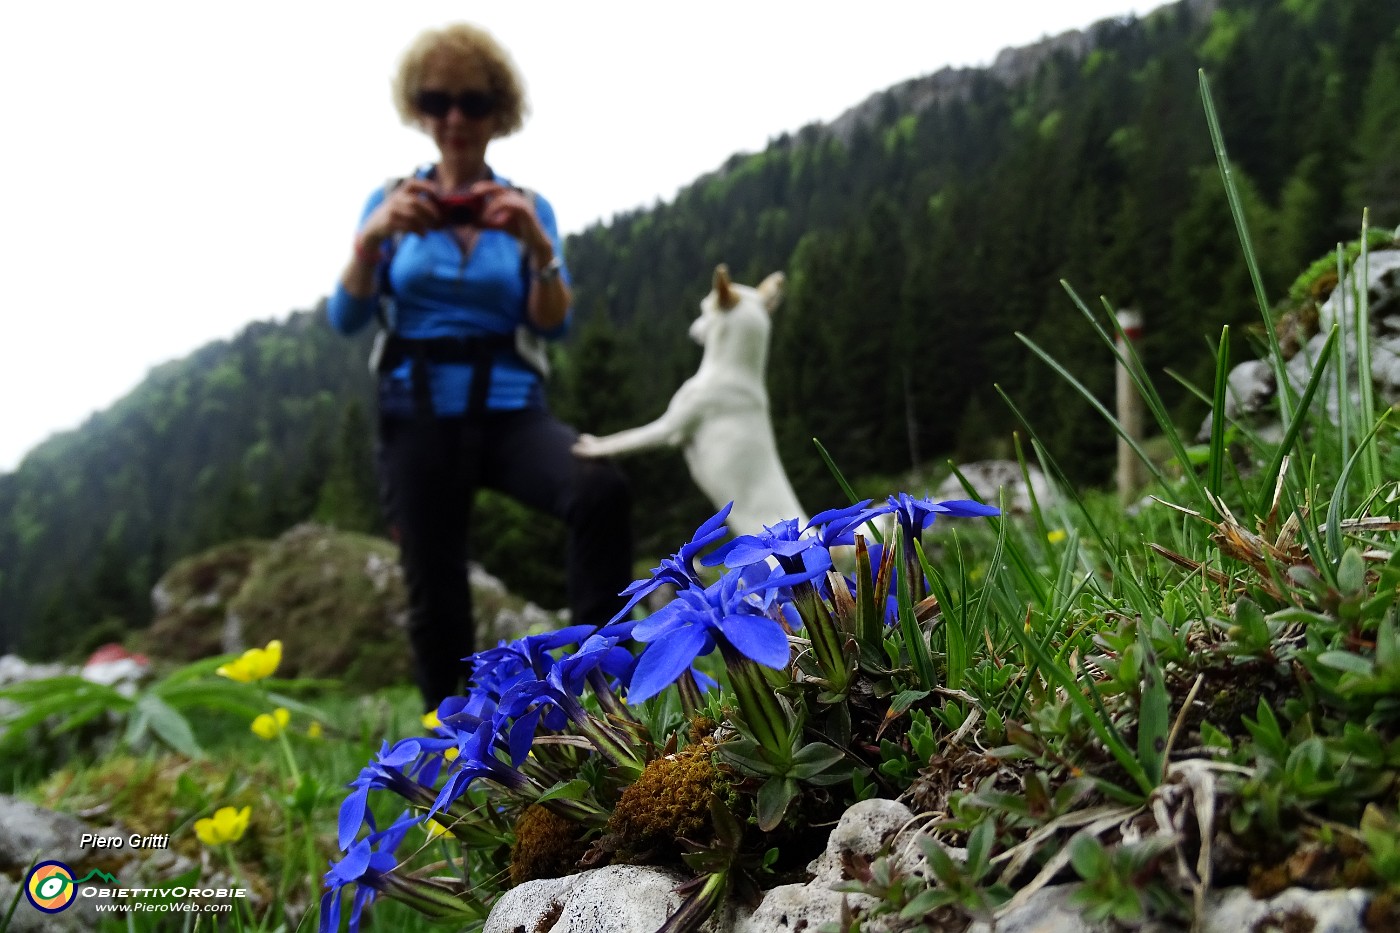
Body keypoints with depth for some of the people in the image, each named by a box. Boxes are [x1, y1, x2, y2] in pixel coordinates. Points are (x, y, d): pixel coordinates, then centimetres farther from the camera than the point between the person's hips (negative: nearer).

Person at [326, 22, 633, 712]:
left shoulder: (527, 208, 8)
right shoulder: (392, 203, 8)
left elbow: (554, 327, -2)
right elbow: (345, 320, 0)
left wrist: (538, 248, -18)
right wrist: (373, 237, -16)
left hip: (509, 409, 0)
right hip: (418, 416, 1)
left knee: (602, 490, -32)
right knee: (435, 598, 3)